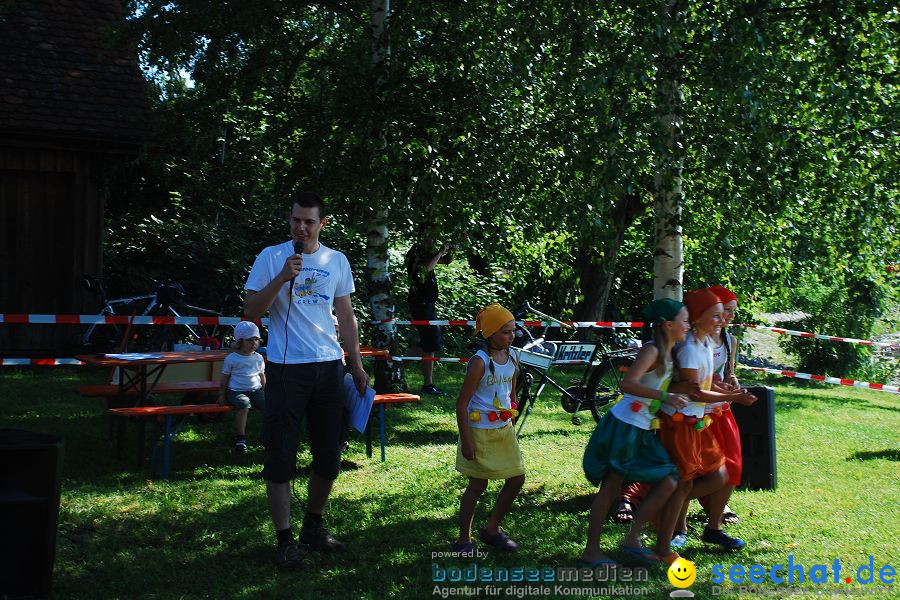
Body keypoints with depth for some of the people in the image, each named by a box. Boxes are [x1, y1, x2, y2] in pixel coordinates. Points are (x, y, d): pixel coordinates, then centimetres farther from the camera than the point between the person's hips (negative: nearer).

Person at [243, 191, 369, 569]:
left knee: (329, 456, 10)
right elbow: (250, 311, -6)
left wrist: (357, 366, 12)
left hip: (329, 367, 4)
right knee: (280, 456, -2)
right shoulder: (272, 257, -1)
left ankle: (314, 525, 29)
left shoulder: (337, 261, 10)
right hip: (286, 368, -3)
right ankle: (284, 538, 10)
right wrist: (282, 277, -18)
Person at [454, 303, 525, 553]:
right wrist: (466, 440, -19)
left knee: (516, 479, 9)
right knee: (478, 485, 2)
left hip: (504, 430, 7)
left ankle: (491, 530, 26)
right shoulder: (480, 362, -19)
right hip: (480, 431, -7)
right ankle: (464, 539, 17)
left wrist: (510, 425, 16)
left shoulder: (511, 359, 2)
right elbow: (462, 403, -18)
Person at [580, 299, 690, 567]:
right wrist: (665, 397, -31)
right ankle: (591, 552, 3)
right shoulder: (651, 350, -16)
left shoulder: (669, 354, 11)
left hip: (644, 432, 9)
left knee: (667, 483, 5)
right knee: (611, 487, -5)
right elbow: (627, 384, -28)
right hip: (624, 426, -9)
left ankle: (632, 538, 10)